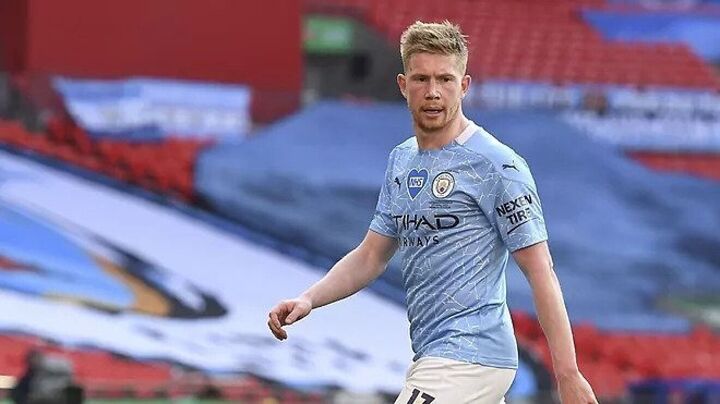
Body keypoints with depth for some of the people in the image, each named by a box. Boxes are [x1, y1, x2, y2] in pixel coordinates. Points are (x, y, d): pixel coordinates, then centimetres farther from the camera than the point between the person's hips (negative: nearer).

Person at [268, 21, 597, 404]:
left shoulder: (496, 165, -11)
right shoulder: (402, 161, 14)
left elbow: (540, 272, -13)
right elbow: (370, 256, 19)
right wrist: (309, 299, 1)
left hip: (466, 356, -9)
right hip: (433, 354, 9)